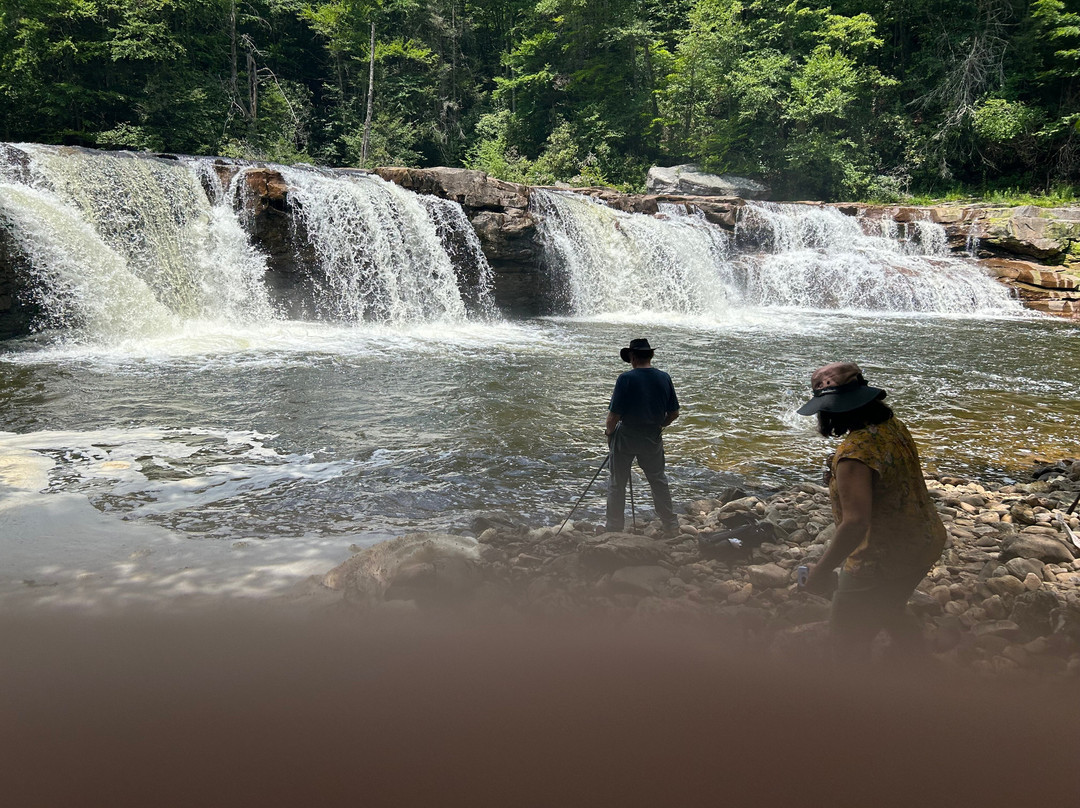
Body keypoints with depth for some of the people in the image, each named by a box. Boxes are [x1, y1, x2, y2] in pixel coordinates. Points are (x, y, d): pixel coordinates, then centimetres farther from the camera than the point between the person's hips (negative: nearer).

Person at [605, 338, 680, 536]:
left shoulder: (626, 378, -17)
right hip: (653, 438, 4)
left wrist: (609, 432, 2)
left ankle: (614, 528, 18)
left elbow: (614, 414, -16)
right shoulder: (664, 378, -4)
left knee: (617, 483, 11)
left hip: (625, 437, -4)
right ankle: (671, 526, 24)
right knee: (659, 481, 19)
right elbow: (674, 413, 2)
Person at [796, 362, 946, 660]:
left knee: (849, 642, 9)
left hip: (883, 561, -10)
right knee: (889, 609, 35)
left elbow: (855, 523, -35)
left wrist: (822, 569, -26)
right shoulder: (894, 425, -2)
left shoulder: (854, 453, -30)